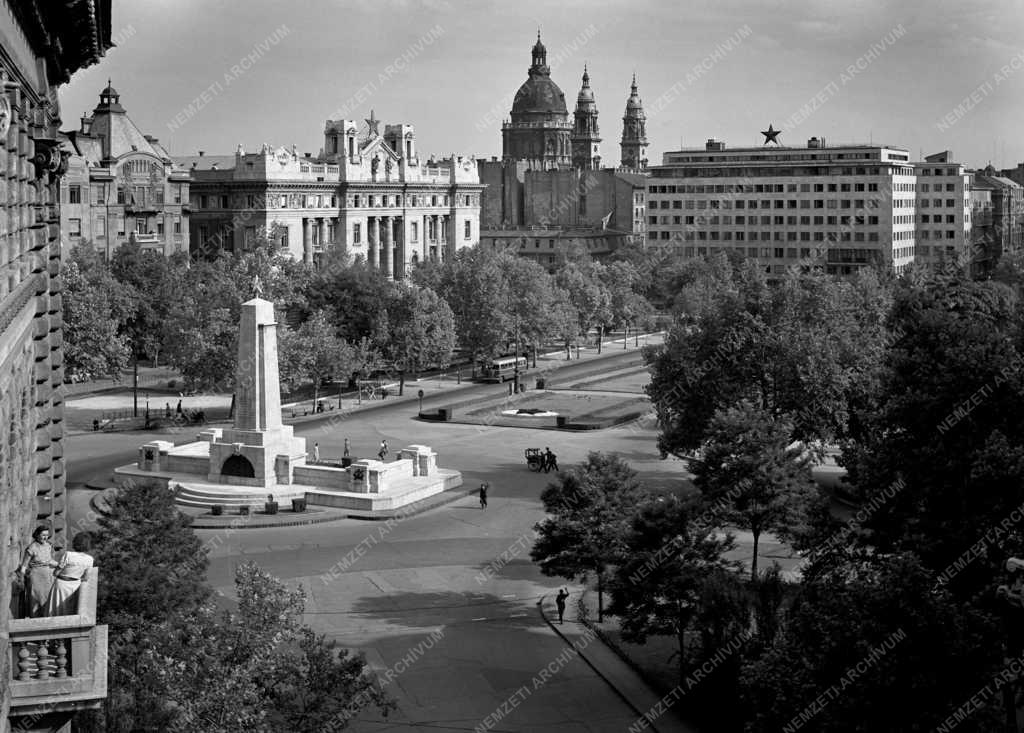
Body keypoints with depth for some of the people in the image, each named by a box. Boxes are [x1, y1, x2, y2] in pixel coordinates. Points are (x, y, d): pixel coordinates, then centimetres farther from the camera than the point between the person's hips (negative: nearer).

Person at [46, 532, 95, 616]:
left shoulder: (68, 554, -22)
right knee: (71, 611, 16)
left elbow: (56, 572, -14)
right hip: (75, 586, 4)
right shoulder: (89, 559, -10)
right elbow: (85, 577, 2)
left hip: (61, 585, -4)